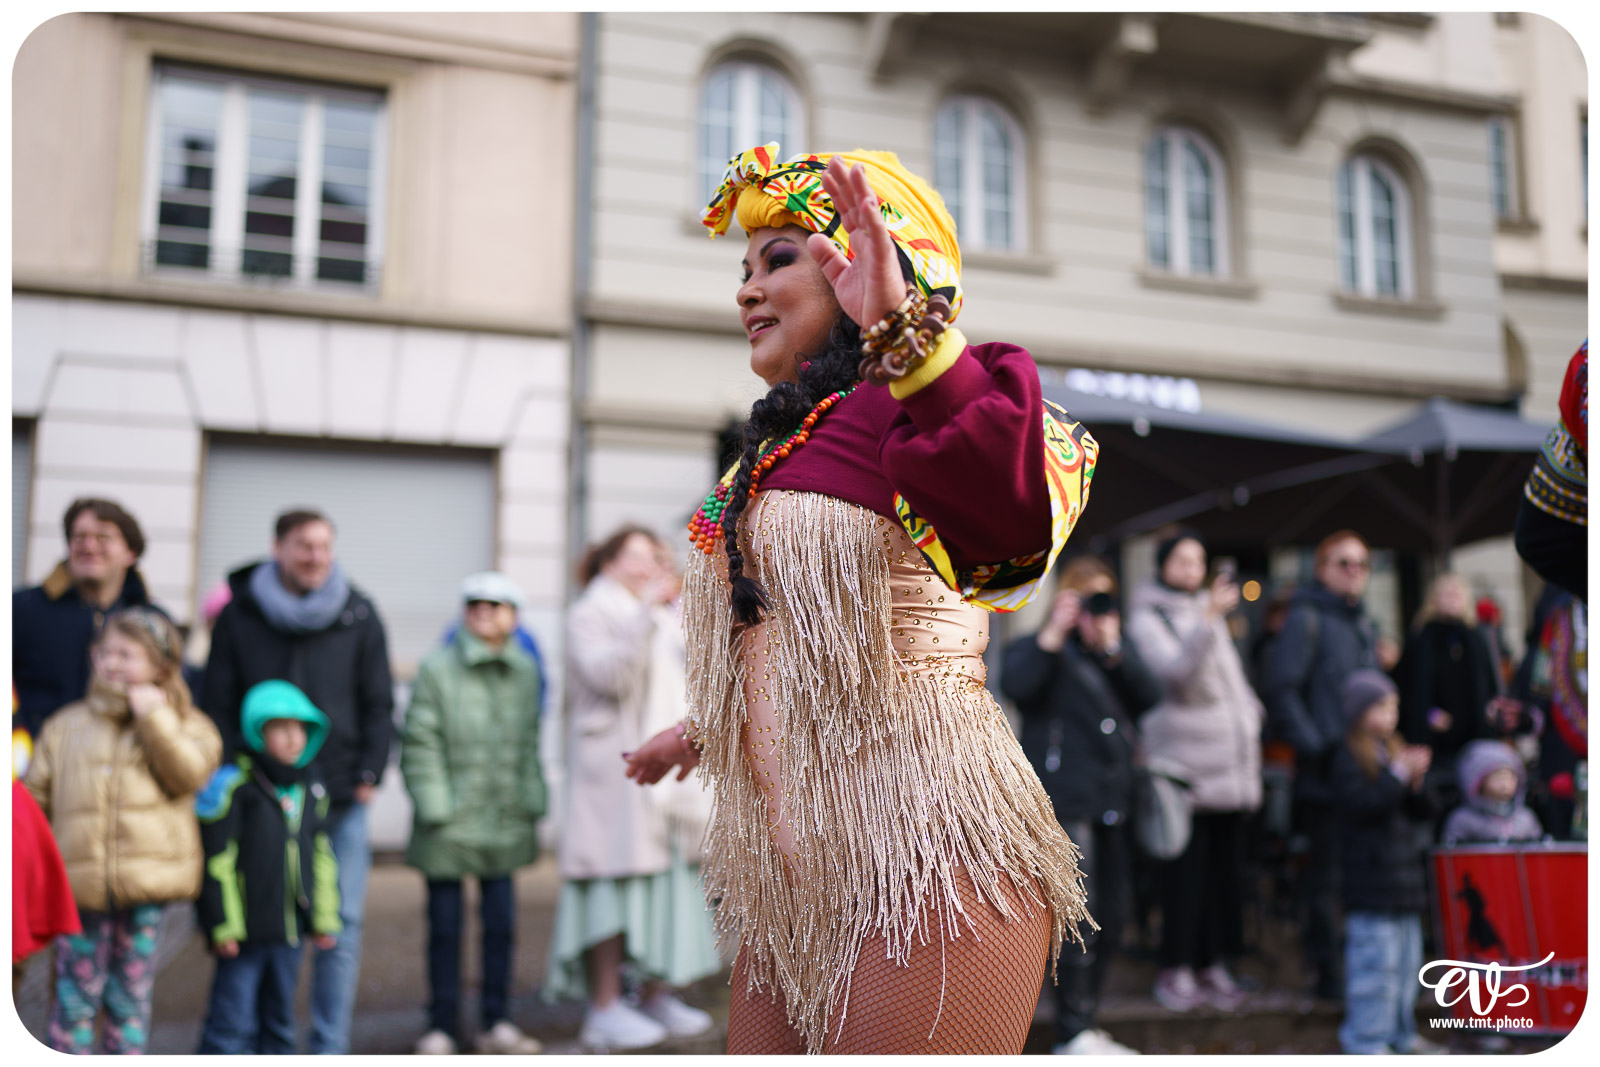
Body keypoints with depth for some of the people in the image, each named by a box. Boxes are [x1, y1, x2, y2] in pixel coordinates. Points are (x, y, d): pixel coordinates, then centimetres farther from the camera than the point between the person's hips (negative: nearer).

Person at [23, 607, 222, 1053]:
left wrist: (153, 717, -14)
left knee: (131, 997, 9)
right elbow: (36, 797, 14)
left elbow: (190, 773, -12)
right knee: (75, 999, 5)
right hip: (79, 883, 2)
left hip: (146, 881, -1)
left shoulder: (183, 723, 6)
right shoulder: (66, 725, 12)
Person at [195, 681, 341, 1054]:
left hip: (290, 930, 6)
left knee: (279, 1018, 16)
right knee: (232, 1022, -3)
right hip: (244, 931, -6)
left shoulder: (311, 789, 9)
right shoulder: (232, 785, -11)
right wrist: (222, 925, -14)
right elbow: (216, 862, -12)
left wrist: (325, 918, 13)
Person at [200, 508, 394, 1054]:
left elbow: (378, 703, 8)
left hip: (341, 801, 1)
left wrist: (370, 772, -1)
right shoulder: (240, 615, 5)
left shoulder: (358, 614, 7)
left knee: (341, 925, 1)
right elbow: (219, 706, 6)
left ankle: (331, 1046, 11)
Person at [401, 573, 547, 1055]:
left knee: (501, 924, 10)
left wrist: (532, 806, 10)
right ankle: (441, 1026, 19)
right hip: (449, 826, -4)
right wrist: (435, 810, -12)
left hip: (505, 825, 4)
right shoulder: (436, 670, -7)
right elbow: (419, 744, -7)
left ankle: (496, 1023, 23)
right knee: (445, 927, 5)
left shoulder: (525, 672, 8)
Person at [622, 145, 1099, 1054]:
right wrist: (704, 733, 39)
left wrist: (902, 327, -43)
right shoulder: (779, 450, 16)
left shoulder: (897, 411, -9)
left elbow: (1025, 495, -33)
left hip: (922, 853, -8)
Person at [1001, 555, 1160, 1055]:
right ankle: (1072, 1037, 0)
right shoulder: (1038, 648, 2)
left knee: (1112, 919, 10)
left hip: (1112, 797, 7)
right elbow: (1014, 684, -19)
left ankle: (1086, 1026, 23)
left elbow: (1149, 696, 2)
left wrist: (1112, 648, -8)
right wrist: (1053, 635, -18)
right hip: (1063, 796, -6)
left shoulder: (1122, 646, 18)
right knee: (1079, 918, -10)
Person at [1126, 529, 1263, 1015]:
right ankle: (1176, 970, 2)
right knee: (1187, 869, -7)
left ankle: (1213, 965, 15)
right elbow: (1174, 671, -19)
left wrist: (1250, 717, 17)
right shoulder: (1148, 618, -2)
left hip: (1230, 764, 7)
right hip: (1184, 764, -7)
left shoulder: (1210, 613, 20)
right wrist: (1208, 618, -28)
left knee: (1225, 865, 7)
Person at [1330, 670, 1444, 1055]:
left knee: (1407, 961, 15)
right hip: (1370, 877, -8)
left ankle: (1401, 1032, 28)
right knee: (1375, 961, -7)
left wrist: (1418, 783, -6)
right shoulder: (1349, 757, -8)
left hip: (1404, 873, 8)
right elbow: (1361, 804, -22)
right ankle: (1366, 1038, 2)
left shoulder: (1397, 751, 14)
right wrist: (1399, 775, -24)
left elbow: (1423, 814, 14)